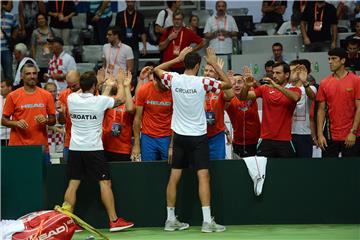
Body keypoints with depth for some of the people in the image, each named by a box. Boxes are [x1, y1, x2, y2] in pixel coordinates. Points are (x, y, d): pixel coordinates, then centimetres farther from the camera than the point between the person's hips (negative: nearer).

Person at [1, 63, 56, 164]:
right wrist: (16, 123, -14)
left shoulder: (46, 95, 7)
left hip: (41, 147, 2)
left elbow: (53, 120, 12)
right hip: (18, 146, -2)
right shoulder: (13, 96, 2)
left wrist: (45, 120, -9)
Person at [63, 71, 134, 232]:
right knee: (105, 183, 1)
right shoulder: (100, 101, -10)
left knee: (73, 184, 5)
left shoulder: (72, 98, 0)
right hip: (94, 149, -4)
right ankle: (114, 221, 1)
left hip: (75, 149, 4)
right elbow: (120, 100, 8)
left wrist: (107, 87, 32)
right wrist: (120, 85, 29)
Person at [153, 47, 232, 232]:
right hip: (198, 136, -4)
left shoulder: (174, 79, -3)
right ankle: (207, 221, -11)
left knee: (174, 177, 7)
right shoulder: (203, 82, -12)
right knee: (203, 176, -5)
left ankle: (171, 220, 12)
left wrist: (178, 58, 18)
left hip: (179, 135, 4)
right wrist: (214, 63, 2)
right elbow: (228, 84, 0)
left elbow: (157, 69, 17)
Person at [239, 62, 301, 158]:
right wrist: (247, 86, -22)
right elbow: (243, 97, -1)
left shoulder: (294, 90, 4)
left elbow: (295, 97, -20)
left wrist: (276, 86, -31)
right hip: (266, 140, 1)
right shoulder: (265, 89, 8)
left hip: (285, 141, -1)